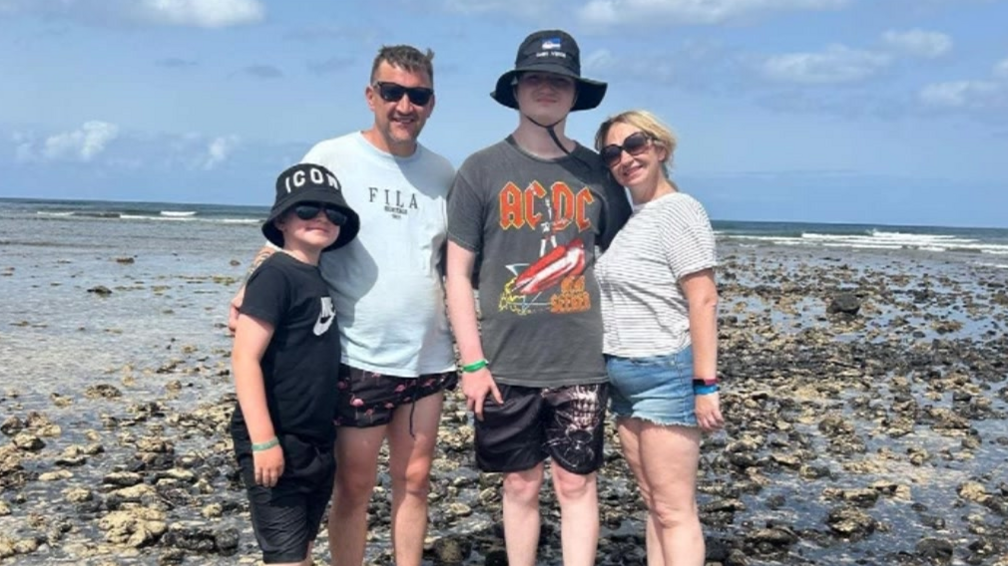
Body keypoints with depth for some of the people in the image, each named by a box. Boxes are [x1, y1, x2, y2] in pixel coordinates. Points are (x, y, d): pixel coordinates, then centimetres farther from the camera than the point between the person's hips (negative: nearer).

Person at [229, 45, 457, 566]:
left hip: (428, 357, 4)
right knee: (354, 484, 6)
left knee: (414, 479, 13)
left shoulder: (443, 173, 6)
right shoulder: (331, 159, -5)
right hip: (359, 358, -4)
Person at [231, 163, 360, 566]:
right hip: (277, 442, -9)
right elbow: (244, 357, -20)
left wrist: (324, 440, 15)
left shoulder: (318, 279, 11)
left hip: (316, 442, 9)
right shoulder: (275, 275, -14)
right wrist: (264, 440, -23)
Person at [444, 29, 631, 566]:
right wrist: (472, 362, -6)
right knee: (520, 485, 11)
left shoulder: (597, 173, 4)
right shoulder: (482, 170, -2)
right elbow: (457, 271, -2)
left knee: (576, 484, 6)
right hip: (506, 366, -1)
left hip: (582, 365, 1)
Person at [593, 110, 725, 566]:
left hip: (665, 374, -9)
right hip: (624, 376, 9)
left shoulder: (678, 211, -11)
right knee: (653, 504, 14)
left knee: (674, 511, -2)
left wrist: (705, 383, -20)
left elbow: (703, 301, -16)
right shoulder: (630, 218, 14)